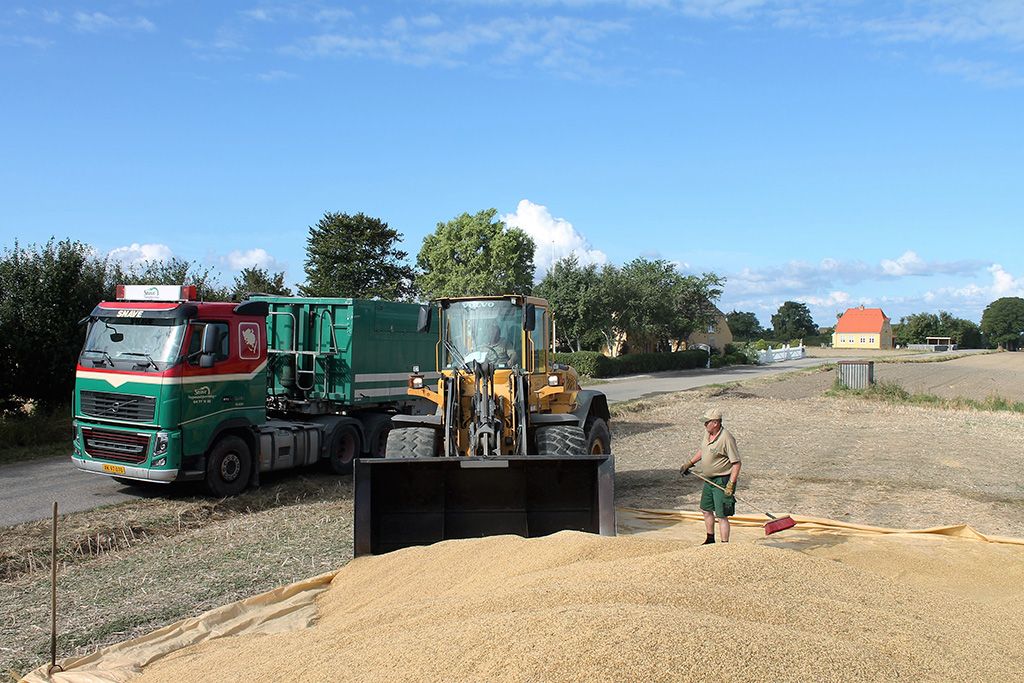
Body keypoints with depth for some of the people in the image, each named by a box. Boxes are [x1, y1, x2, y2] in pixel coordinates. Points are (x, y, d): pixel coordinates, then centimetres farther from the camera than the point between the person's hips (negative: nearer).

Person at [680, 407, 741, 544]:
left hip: (722, 481, -9)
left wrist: (731, 484, -24)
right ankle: (710, 539, 37)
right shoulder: (707, 433, 3)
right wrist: (689, 463, 23)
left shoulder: (726, 438, -22)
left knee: (721, 516, -6)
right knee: (706, 510, 20)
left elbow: (736, 463, -20)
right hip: (709, 480, 9)